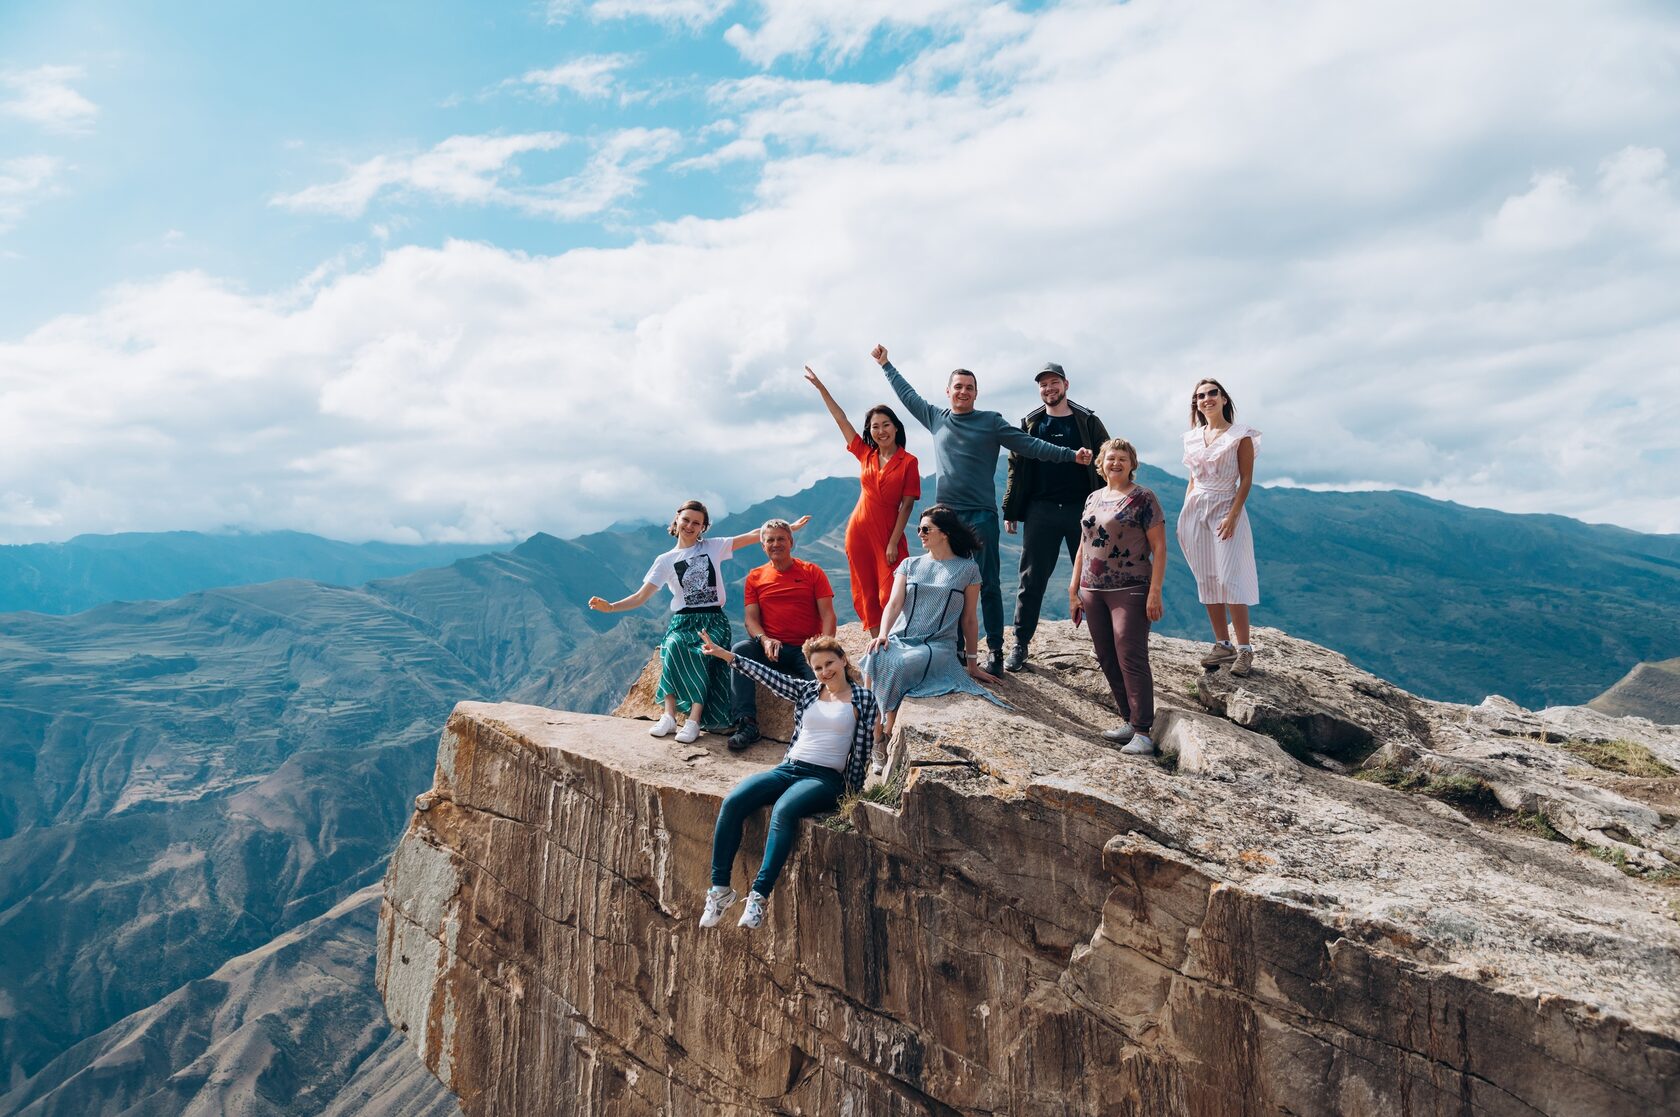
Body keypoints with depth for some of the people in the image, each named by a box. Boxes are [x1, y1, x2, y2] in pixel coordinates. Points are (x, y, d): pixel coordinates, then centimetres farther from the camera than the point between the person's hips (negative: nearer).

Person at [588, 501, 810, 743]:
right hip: (682, 621, 1)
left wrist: (789, 528, -1)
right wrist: (610, 607, -10)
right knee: (673, 647, -34)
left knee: (703, 654, -32)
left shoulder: (713, 547, 11)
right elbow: (641, 596, 5)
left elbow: (751, 536, 6)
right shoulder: (665, 560, 10)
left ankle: (694, 721, -34)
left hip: (713, 620, 0)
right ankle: (669, 716, -30)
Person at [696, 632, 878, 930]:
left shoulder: (863, 698, 3)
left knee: (783, 811, -35)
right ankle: (719, 889, -15)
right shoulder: (806, 691, 15)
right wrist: (725, 654, 1)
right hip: (787, 768, 5)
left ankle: (759, 896, -34)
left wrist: (853, 794, -2)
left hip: (825, 778, -5)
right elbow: (768, 675, 8)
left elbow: (862, 749, 1)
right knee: (732, 802, -20)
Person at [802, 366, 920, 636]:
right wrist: (820, 386, 9)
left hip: (888, 534, -4)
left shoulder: (908, 462, -6)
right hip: (859, 532, 4)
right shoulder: (865, 454, 6)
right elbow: (841, 420, 9)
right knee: (866, 596, 7)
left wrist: (893, 543, -11)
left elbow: (907, 505, -7)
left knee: (890, 596, -8)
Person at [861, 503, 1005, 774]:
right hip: (899, 639, 3)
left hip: (938, 646, -3)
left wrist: (972, 663, 12)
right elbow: (894, 604, 5)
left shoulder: (967, 569, 11)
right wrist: (883, 633, -15)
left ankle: (885, 737, -23)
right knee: (876, 659, -35)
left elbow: (969, 619, 12)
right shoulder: (910, 565, 18)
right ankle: (874, 737, -28)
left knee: (898, 665, -37)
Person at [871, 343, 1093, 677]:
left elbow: (1031, 446, -2)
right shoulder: (936, 418, 13)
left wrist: (1070, 454, -12)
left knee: (987, 586, -2)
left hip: (981, 515, -4)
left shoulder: (992, 422, 2)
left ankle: (995, 652, 3)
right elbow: (908, 395, 27)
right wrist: (885, 365, 34)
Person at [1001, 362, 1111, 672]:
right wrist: (1010, 510, 4)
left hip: (1082, 509, -1)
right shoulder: (1030, 424, 10)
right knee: (1031, 580, 3)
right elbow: (1016, 469, 10)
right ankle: (1020, 645, 10)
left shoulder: (1088, 422, 5)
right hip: (1041, 510, 1)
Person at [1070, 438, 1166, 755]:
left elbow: (1159, 547, -7)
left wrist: (1155, 592, -14)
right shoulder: (1093, 499, 14)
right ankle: (1128, 720, 19)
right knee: (1106, 659, 8)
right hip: (1093, 591, 7)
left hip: (1130, 591, -6)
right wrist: (1074, 590, 15)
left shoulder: (1142, 498, -4)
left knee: (1131, 659, -10)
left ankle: (1143, 732, -5)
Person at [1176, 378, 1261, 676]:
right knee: (1206, 581, 5)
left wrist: (1232, 516, -17)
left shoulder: (1240, 435, -3)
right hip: (1195, 511, 5)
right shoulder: (1193, 437, 11)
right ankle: (1223, 645, 13)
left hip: (1226, 510, -5)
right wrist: (1184, 517, 10)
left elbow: (1246, 479, -7)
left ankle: (1244, 650, -5)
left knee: (1229, 580, -10)